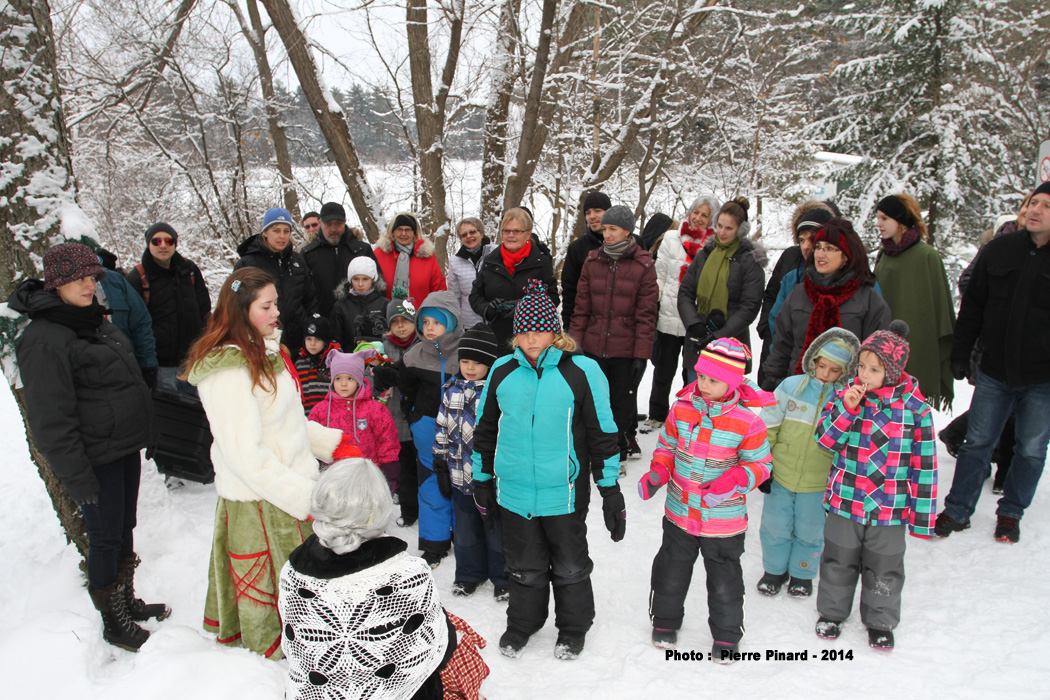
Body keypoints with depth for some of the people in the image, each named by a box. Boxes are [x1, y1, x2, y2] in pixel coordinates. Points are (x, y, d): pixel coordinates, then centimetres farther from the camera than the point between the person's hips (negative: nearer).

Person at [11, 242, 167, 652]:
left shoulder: (92, 319, 10)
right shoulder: (43, 339, -19)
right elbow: (50, 419, -20)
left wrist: (141, 433, 22)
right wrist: (75, 476, -19)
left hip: (125, 446, 8)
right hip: (95, 459, -8)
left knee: (125, 529, 20)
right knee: (105, 538, 5)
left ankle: (128, 602, 37)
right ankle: (113, 624, 22)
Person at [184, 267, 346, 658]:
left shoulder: (266, 352, 8)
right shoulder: (228, 371, -22)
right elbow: (244, 454, -25)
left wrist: (334, 444, 7)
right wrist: (305, 495, -25)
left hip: (288, 490, 9)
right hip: (259, 503, -9)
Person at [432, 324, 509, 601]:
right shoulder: (451, 389, 3)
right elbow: (442, 429, 10)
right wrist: (441, 466, 10)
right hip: (460, 475, 5)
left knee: (497, 530, 11)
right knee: (465, 529, 19)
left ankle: (503, 578, 29)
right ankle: (469, 573, 38)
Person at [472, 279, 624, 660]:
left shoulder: (582, 372, -10)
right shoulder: (502, 371, -1)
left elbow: (603, 433, -5)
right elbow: (485, 429, 10)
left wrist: (611, 492, -3)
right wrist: (481, 481, 13)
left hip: (564, 493, -2)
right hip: (514, 492, 2)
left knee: (570, 565, 16)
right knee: (524, 565, 19)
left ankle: (573, 628, 39)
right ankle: (522, 623, 42)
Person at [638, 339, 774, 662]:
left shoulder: (747, 421, -16)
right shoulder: (681, 408, -7)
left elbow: (760, 464, -7)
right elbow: (666, 445, 7)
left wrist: (735, 480, -25)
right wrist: (657, 473, -11)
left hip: (725, 519, -3)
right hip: (680, 514, 3)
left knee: (725, 579, 12)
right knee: (671, 571, 19)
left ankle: (726, 635, 35)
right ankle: (665, 619, 43)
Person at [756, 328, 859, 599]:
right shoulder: (791, 387, -8)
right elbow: (768, 427, -2)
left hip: (817, 483, 0)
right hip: (780, 475, 1)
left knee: (809, 531, 16)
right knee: (775, 526, 13)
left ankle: (802, 574, 40)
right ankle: (774, 570, 37)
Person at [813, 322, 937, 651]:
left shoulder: (914, 407, -9)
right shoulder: (846, 395, -4)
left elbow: (923, 463, -4)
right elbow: (826, 438, -7)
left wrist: (922, 516, -2)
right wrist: (846, 408, -22)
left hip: (890, 508, -1)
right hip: (845, 500, 1)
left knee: (884, 568, 13)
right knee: (838, 560, 15)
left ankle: (880, 621, 36)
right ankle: (831, 612, 37)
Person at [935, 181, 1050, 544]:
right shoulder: (999, 249, 1)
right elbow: (973, 305, 6)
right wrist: (960, 353, 3)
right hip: (995, 371, 2)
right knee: (977, 442, 8)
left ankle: (1010, 513, 29)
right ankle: (957, 511, 20)